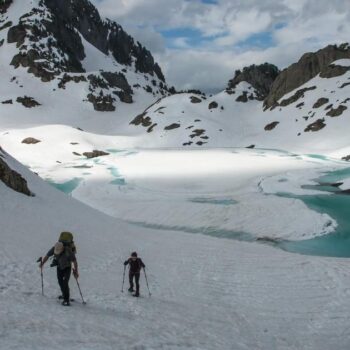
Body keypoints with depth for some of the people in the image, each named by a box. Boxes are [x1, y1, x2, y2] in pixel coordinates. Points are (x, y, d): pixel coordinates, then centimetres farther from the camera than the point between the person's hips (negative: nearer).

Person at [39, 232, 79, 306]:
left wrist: (76, 271, -24)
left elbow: (74, 261, -26)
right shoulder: (54, 249, -24)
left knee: (65, 282, -16)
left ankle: (66, 300, -12)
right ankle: (65, 295, 34)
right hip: (59, 267, 5)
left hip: (67, 267, -5)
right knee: (60, 281, 10)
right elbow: (47, 256, -6)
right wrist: (42, 263, 5)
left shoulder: (68, 252, -36)